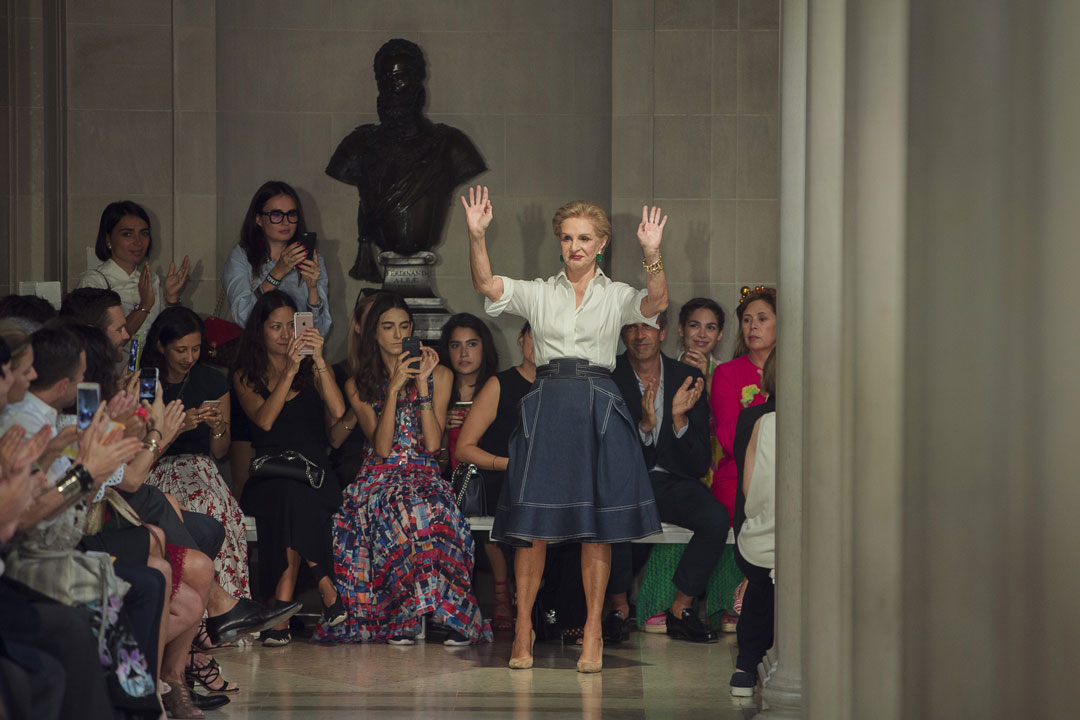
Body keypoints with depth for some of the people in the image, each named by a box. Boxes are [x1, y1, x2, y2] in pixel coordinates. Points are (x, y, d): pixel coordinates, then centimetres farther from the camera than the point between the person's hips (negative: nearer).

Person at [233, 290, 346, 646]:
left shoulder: (312, 368, 16)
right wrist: (290, 370, -14)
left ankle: (282, 613, -38)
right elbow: (264, 420, -6)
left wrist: (318, 361, -12)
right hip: (268, 476, 0)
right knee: (289, 495, -37)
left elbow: (337, 411, -3)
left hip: (314, 473, 0)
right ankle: (327, 591, -35)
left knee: (293, 498, -35)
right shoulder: (245, 376, 14)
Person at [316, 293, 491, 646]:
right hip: (379, 480, 0)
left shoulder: (440, 375, 11)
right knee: (402, 511, -37)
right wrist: (394, 388, -11)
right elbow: (382, 447, -4)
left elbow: (433, 443, -3)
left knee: (429, 509, -38)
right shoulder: (359, 385, 12)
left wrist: (423, 383, -8)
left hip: (424, 477, 0)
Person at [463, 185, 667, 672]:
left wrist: (652, 254, -30)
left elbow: (656, 302, -13)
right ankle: (523, 627, 6)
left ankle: (593, 632, 7)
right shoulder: (538, 293, 11)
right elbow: (485, 284, -5)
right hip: (548, 406, 1)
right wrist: (476, 236, -21)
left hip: (599, 410, 0)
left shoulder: (617, 297, 8)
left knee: (596, 525, 1)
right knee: (533, 520, -3)